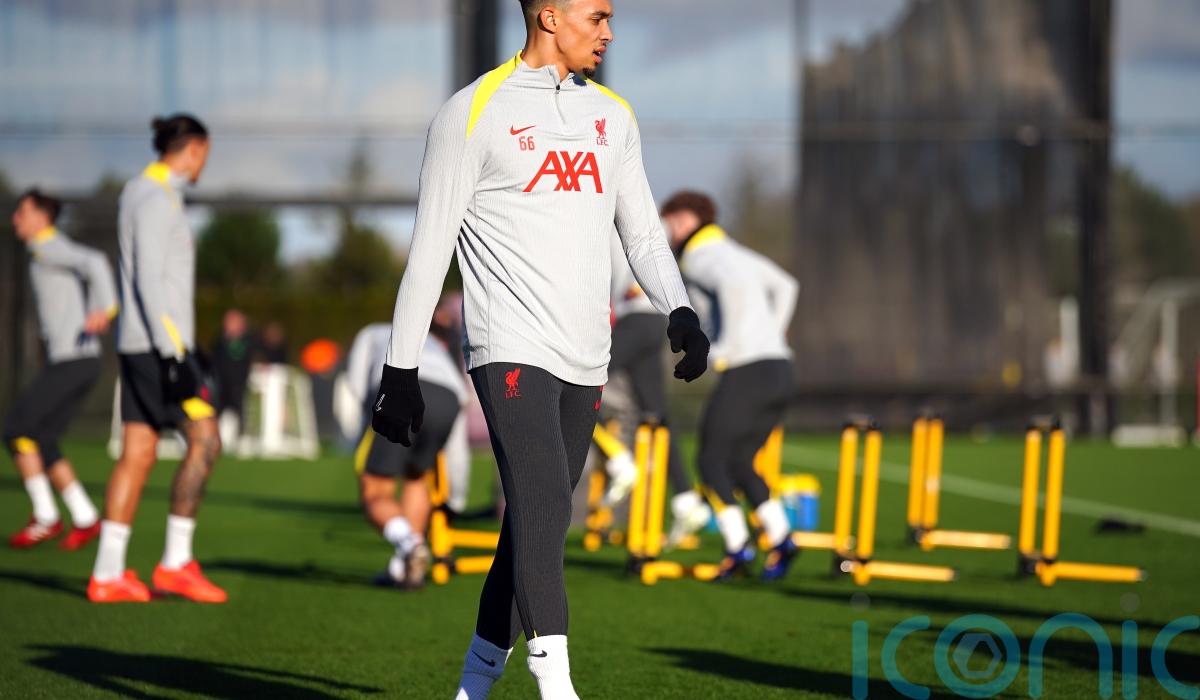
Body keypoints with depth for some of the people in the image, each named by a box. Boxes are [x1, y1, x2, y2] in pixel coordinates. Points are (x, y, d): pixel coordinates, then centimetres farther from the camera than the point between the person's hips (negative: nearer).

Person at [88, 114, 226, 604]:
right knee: (204, 440, -8)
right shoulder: (157, 200, -13)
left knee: (137, 454, 6)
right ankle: (174, 563, -6)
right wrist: (173, 353, -22)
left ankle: (107, 574, 4)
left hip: (141, 344, 10)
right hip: (157, 342, -10)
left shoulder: (139, 193, 17)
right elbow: (148, 280, -19)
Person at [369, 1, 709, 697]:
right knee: (543, 507, -21)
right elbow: (430, 249, -1)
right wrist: (401, 370, -3)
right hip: (510, 349, -6)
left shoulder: (614, 116, 16)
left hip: (585, 362, 6)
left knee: (537, 528, 8)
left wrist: (680, 312, -1)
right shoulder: (475, 112, -2)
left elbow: (644, 233, 18)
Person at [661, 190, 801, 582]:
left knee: (712, 460, 2)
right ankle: (780, 539, 1)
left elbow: (733, 285, -25)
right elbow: (785, 287, 36)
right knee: (739, 464, 16)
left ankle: (737, 548, -8)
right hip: (780, 370, 8)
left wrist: (728, 346, -20)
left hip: (746, 371, -8)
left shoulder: (700, 256, -4)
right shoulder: (736, 252, 23)